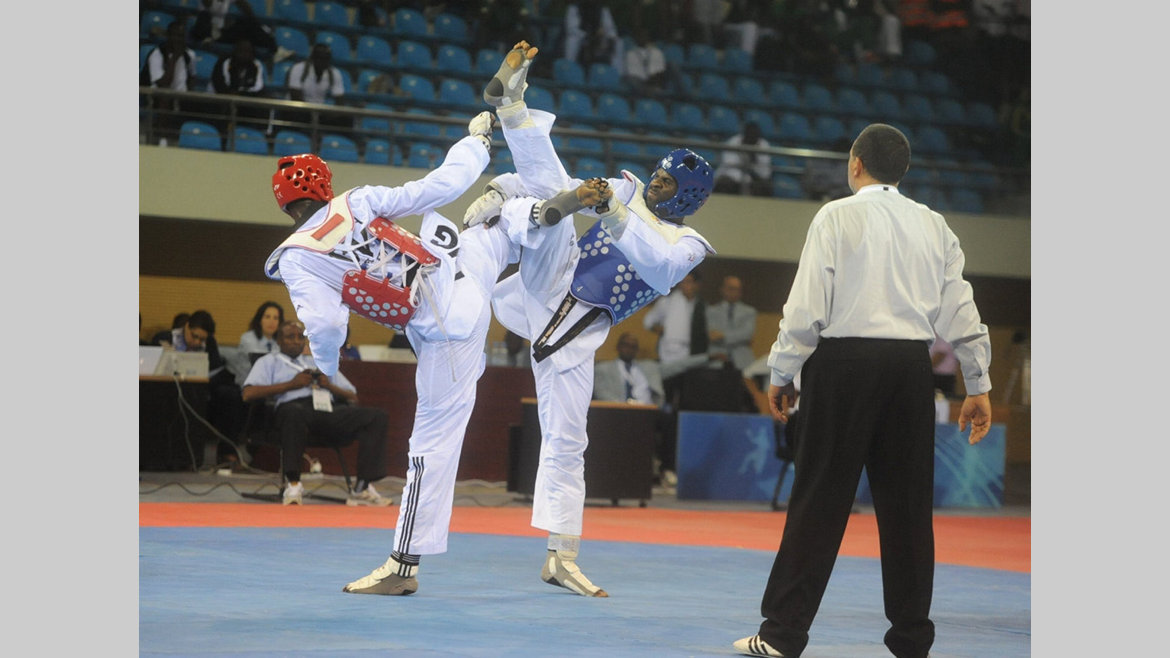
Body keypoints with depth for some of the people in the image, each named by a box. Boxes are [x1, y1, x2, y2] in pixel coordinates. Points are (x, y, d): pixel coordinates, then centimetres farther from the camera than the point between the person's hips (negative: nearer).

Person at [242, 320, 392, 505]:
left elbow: (353, 398, 29)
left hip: (330, 409, 4)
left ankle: (362, 488, -28)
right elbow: (249, 393, 4)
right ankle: (293, 485, -37)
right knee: (293, 412, -44)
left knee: (378, 417, -20)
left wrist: (330, 386, 8)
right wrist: (291, 384, 1)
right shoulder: (269, 362, 24)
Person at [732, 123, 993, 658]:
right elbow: (961, 310, 11)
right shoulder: (934, 226, 11)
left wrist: (781, 375, 2)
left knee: (819, 499, -2)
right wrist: (978, 385, 18)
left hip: (845, 362, -4)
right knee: (907, 502, 9)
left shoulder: (837, 217, -2)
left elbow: (806, 307, -7)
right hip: (911, 367, 4)